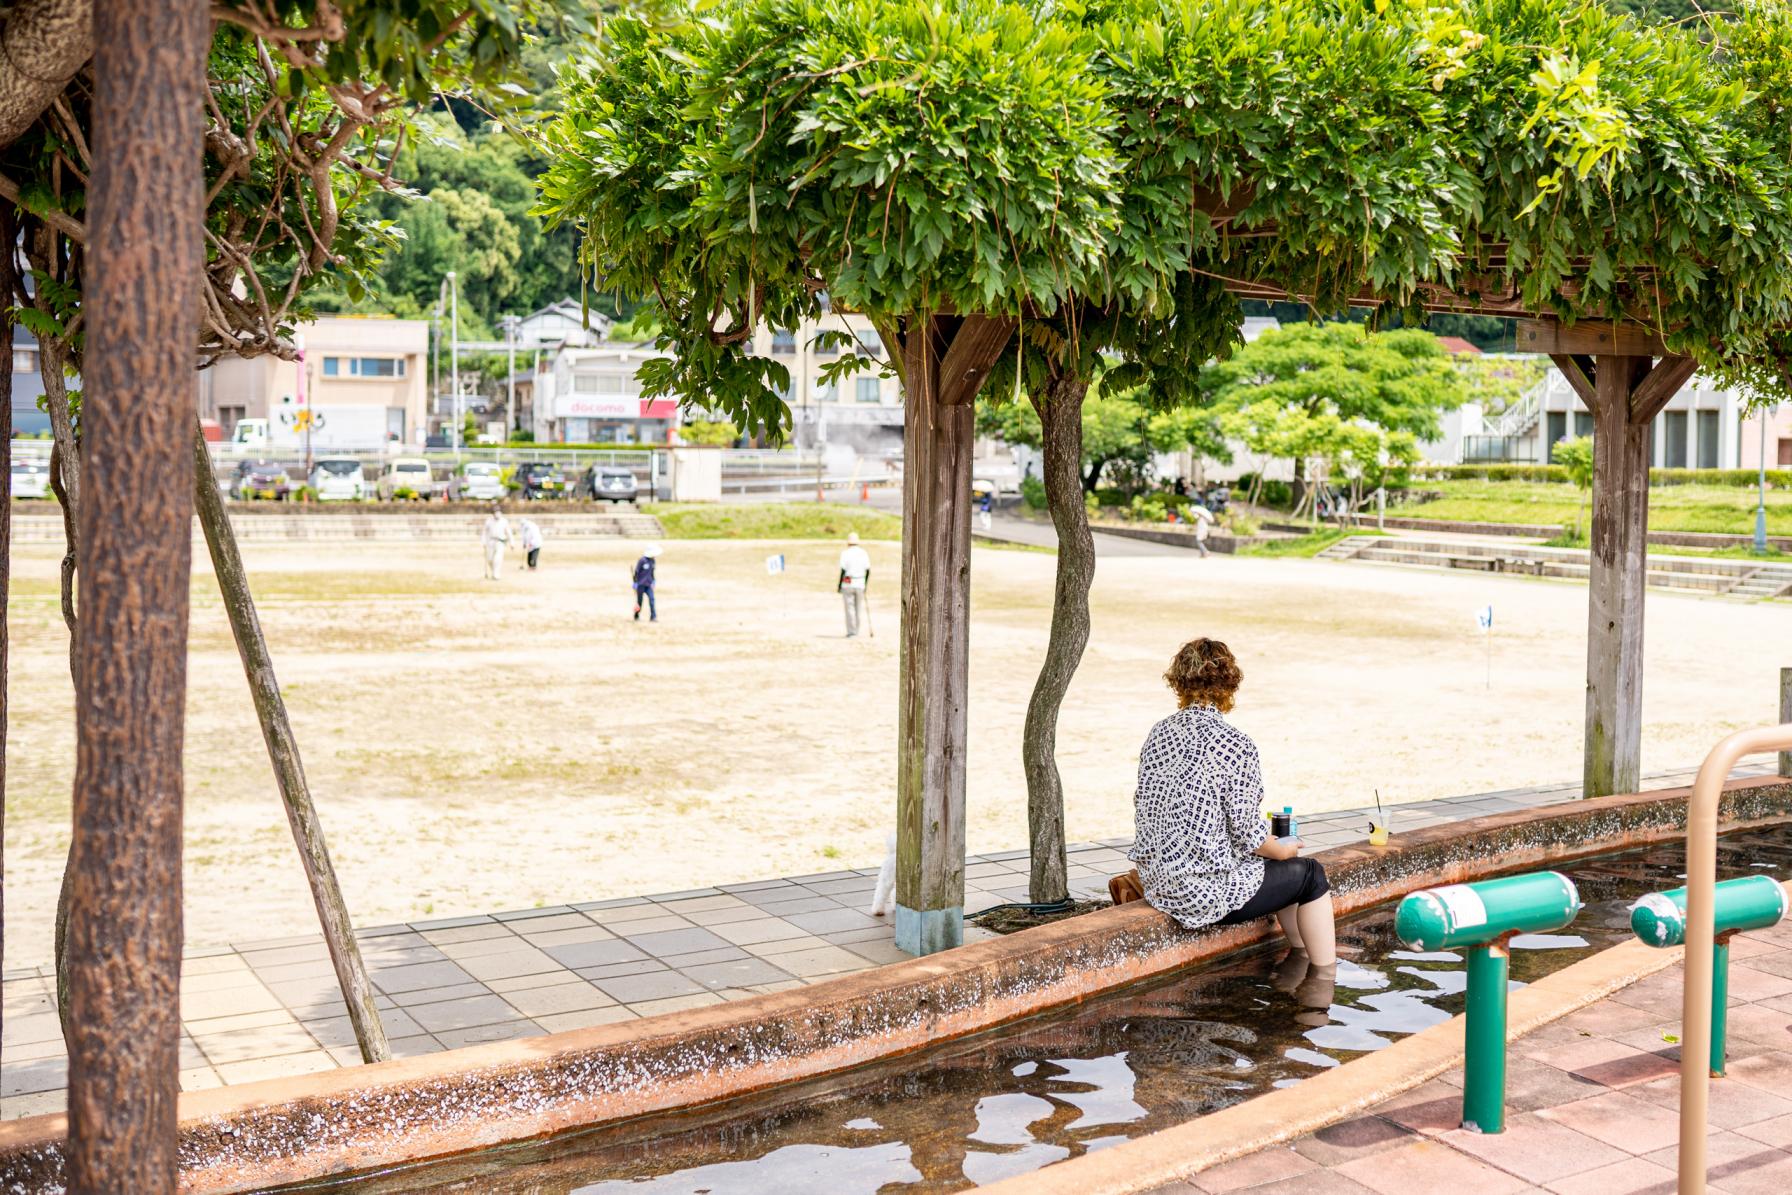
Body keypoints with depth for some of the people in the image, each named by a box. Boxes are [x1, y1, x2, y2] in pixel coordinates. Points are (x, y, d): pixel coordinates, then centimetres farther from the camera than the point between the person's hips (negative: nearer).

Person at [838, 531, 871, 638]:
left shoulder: (845, 553, -7)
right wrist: (865, 585, 17)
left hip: (848, 584, -4)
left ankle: (851, 632, -1)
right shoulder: (864, 553, 5)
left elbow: (843, 571, -11)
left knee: (850, 608, 0)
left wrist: (839, 585, -3)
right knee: (859, 608, 12)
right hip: (860, 584, 4)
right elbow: (868, 571, 6)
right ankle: (856, 632, 17)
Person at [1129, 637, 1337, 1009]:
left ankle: (1301, 952, 41)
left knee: (1283, 867, 28)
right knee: (1309, 874, 16)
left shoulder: (1159, 733, 2)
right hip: (1206, 890, -8)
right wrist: (1281, 849, 4)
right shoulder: (1234, 744, -20)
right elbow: (1249, 835, -18)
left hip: (1156, 880, 8)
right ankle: (1323, 979, 26)